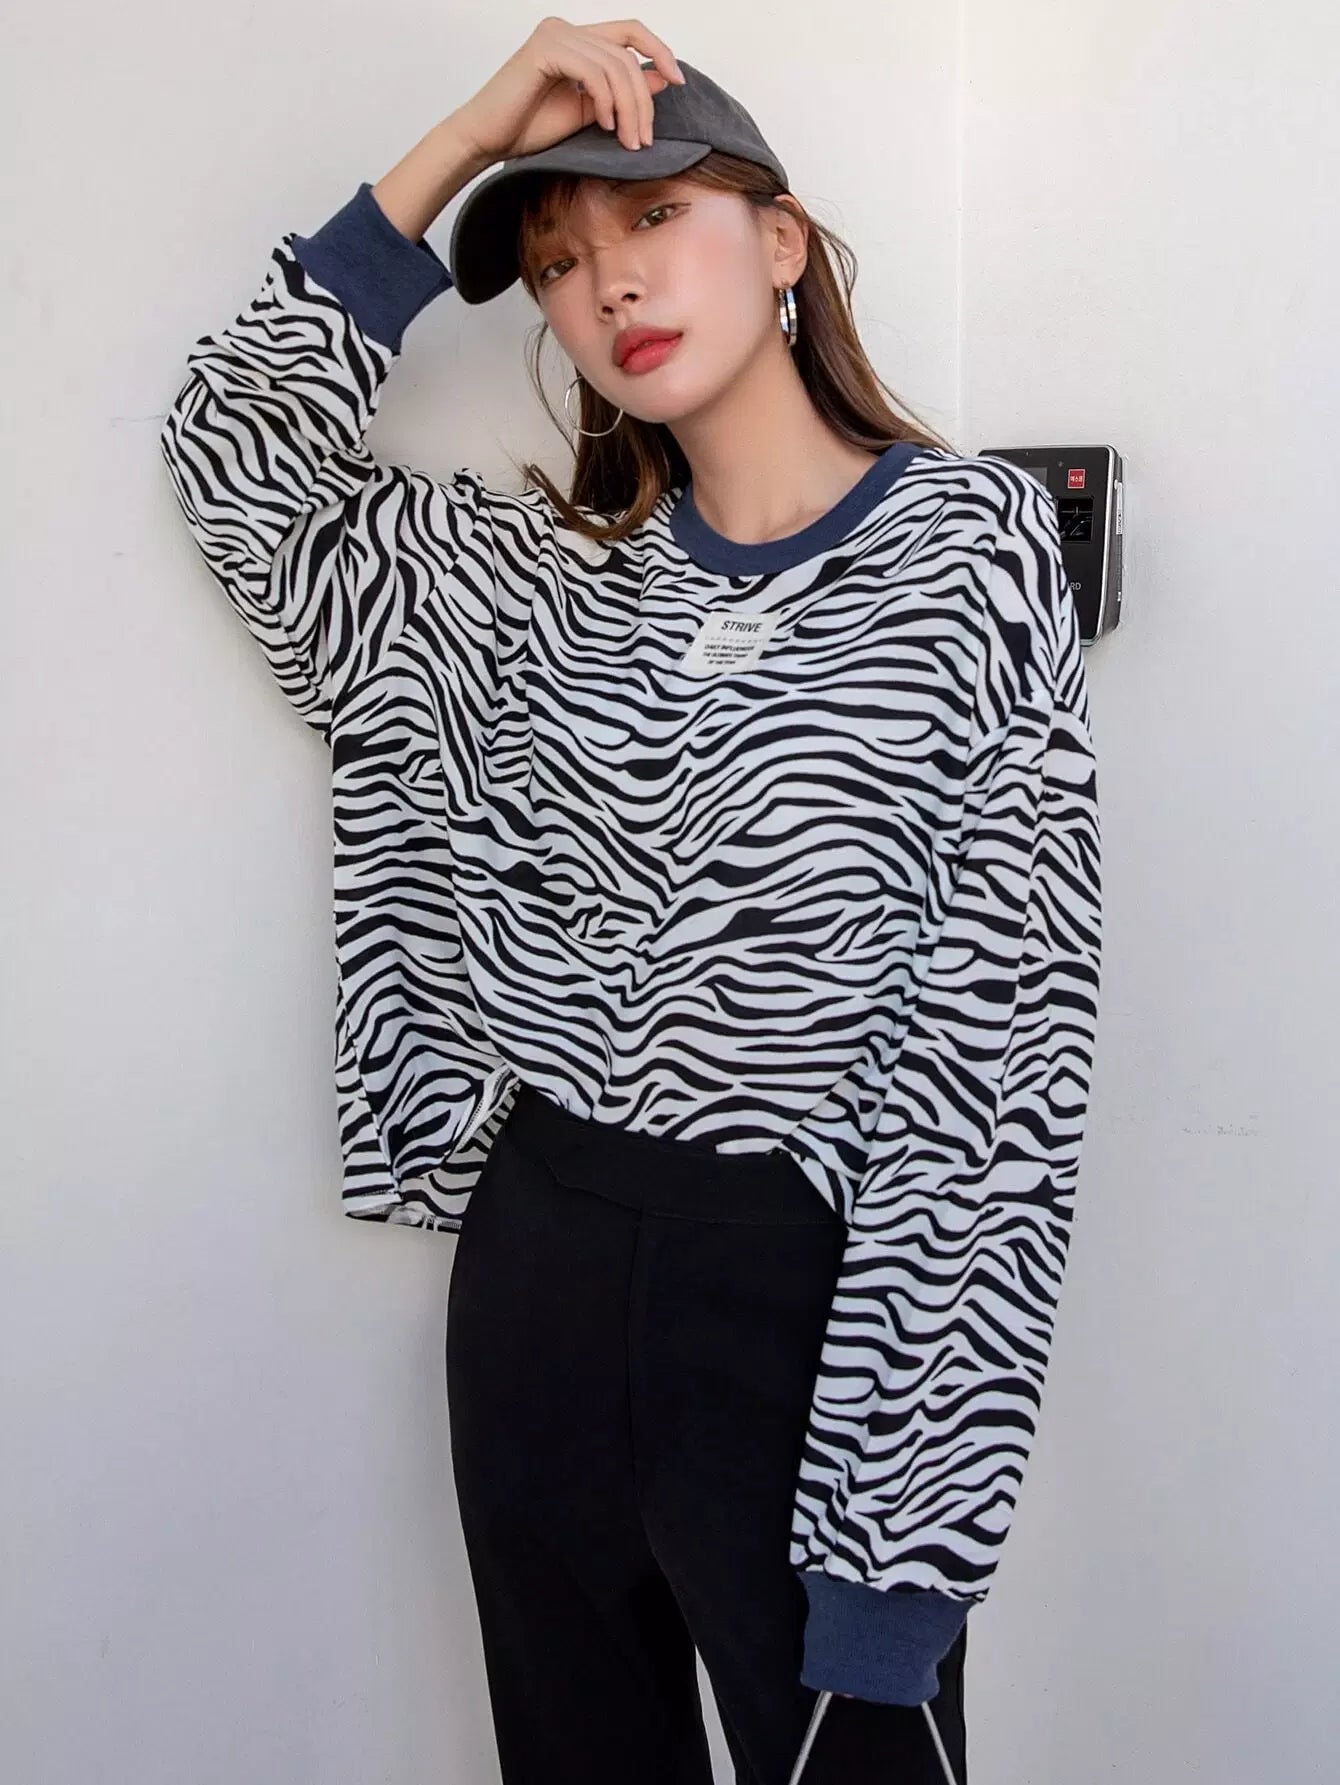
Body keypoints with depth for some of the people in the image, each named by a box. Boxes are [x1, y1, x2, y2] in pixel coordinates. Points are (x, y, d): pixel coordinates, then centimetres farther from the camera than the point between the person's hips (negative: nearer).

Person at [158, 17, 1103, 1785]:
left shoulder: (968, 542, -7)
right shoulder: (557, 575, 8)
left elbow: (1002, 1031, -12)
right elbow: (236, 454, 6)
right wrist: (464, 141, 0)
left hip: (810, 1293, -5)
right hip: (536, 1263, 5)